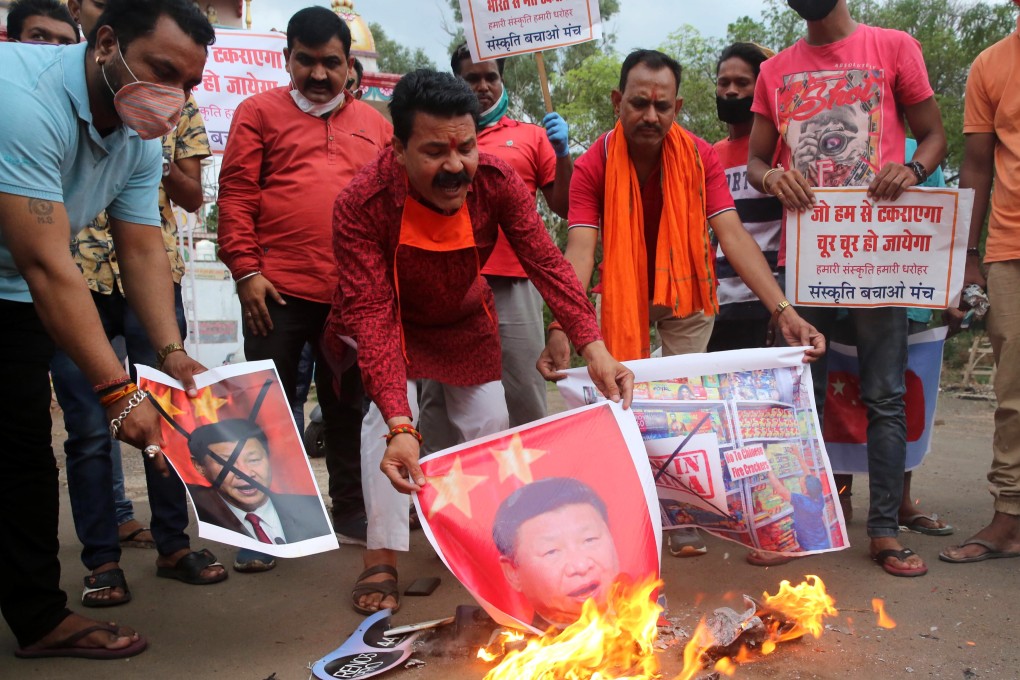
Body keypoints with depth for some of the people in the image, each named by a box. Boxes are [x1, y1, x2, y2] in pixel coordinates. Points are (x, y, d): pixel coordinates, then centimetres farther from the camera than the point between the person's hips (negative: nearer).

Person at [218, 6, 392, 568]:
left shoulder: (374, 124, 14)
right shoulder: (259, 112, 7)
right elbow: (236, 195, 0)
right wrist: (245, 270, -9)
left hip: (354, 294, 3)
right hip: (278, 290, -2)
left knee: (347, 406, 12)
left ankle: (351, 512, 26)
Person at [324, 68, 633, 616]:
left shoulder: (497, 182, -27)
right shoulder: (361, 204, -35)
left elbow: (546, 263, -28)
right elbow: (371, 315, -41)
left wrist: (594, 348, -43)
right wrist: (399, 426, -52)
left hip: (464, 320, 3)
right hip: (391, 320, -3)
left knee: (491, 421, 0)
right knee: (385, 413, -23)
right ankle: (380, 559, -12)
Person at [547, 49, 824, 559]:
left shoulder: (701, 157, -21)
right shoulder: (592, 167, -24)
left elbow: (733, 236, -29)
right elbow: (579, 250, -35)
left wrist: (782, 310, -42)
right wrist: (561, 326, -52)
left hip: (685, 292, 0)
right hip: (622, 292, 0)